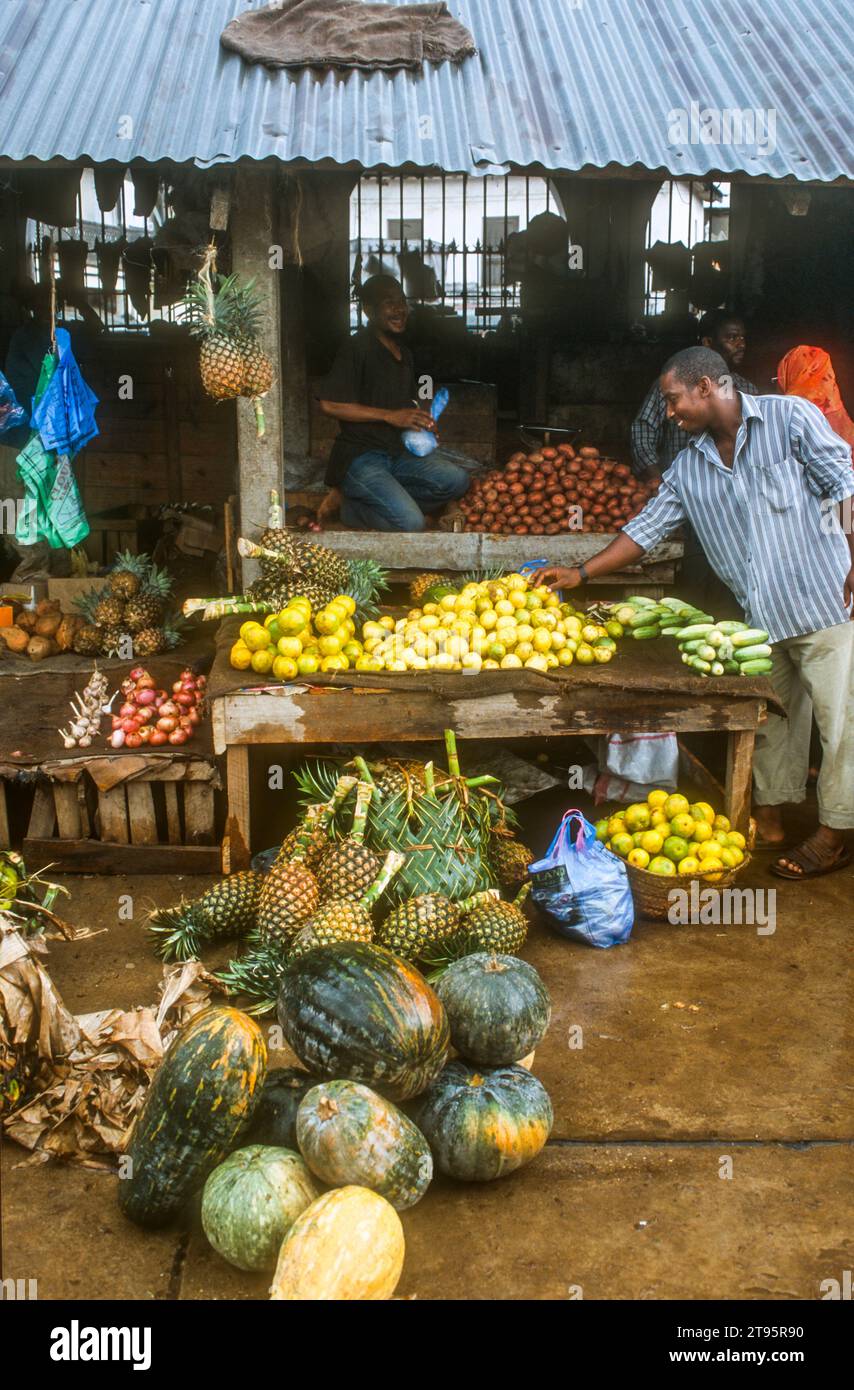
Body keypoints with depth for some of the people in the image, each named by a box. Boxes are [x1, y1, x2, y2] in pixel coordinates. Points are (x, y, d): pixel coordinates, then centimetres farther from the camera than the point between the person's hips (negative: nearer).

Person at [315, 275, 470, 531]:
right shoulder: (358, 348, -10)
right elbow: (330, 404, -19)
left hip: (399, 451, 9)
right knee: (412, 523, -26)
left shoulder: (403, 352, 17)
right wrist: (391, 416, -18)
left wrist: (422, 422, 5)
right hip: (360, 456, -9)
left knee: (457, 479, -15)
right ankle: (352, 508, 2)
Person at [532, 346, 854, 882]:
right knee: (771, 718, 16)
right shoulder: (689, 467, 8)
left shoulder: (790, 417, -8)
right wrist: (581, 573, 3)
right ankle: (770, 817, 30)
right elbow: (646, 529, 10)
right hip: (762, 617, 6)